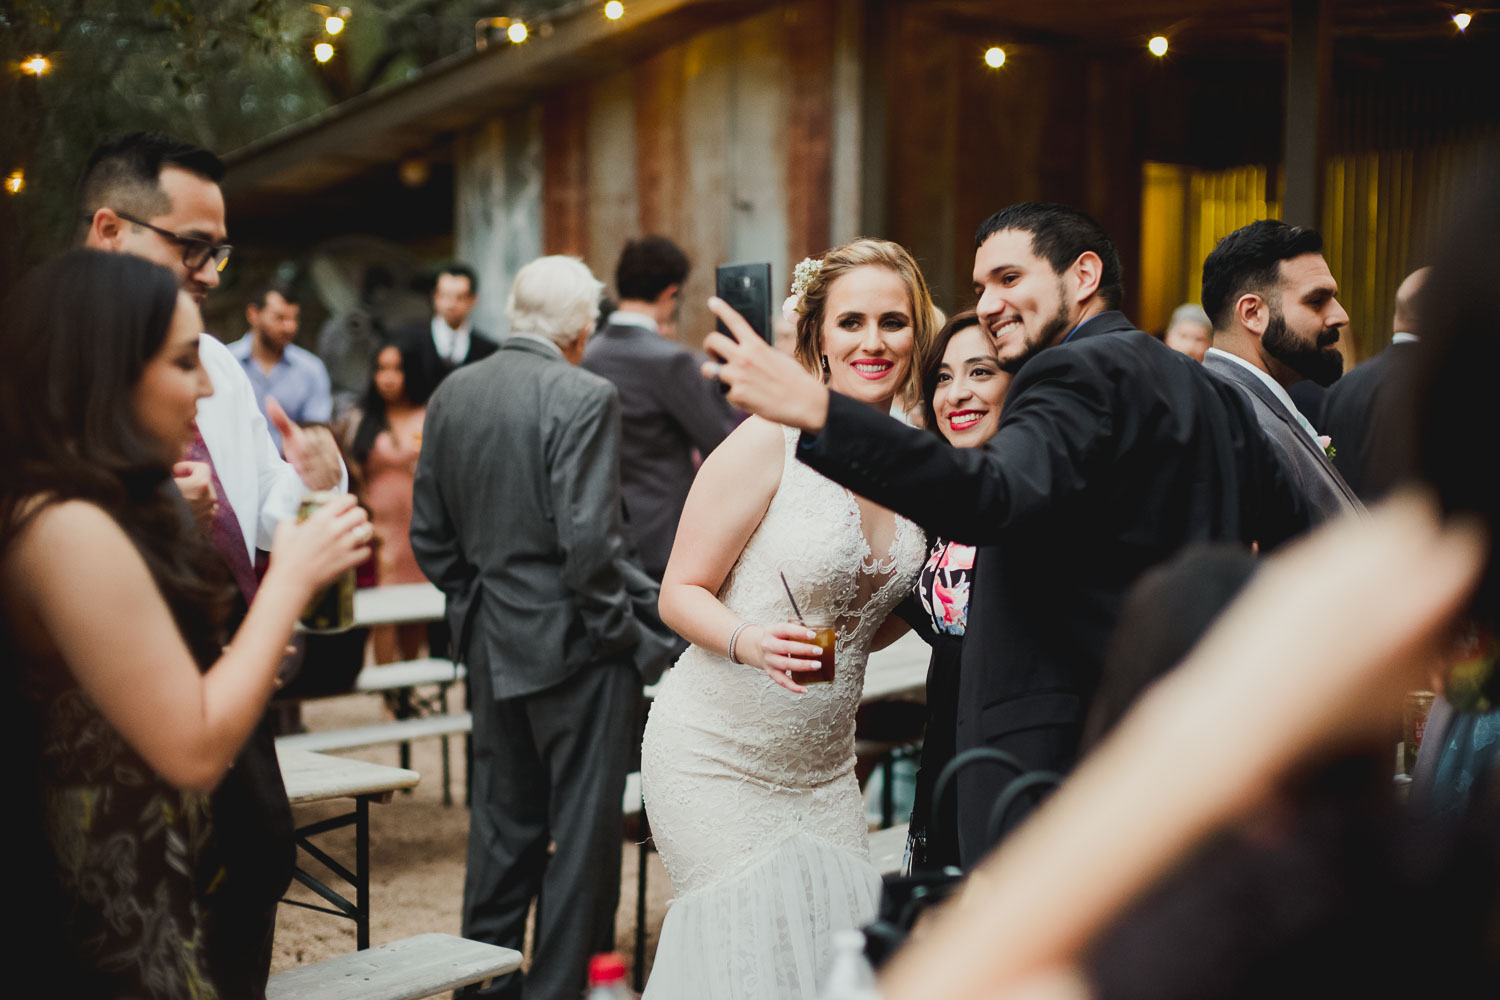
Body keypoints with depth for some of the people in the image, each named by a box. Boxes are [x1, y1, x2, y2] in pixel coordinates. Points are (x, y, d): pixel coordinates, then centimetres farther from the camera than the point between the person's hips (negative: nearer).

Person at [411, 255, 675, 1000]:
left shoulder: (451, 394, 6)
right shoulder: (583, 398, -16)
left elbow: (428, 534, 10)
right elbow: (588, 539, -22)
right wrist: (624, 632, -10)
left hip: (492, 643, 7)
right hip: (573, 645, -7)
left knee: (503, 824, 18)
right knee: (583, 831, 4)